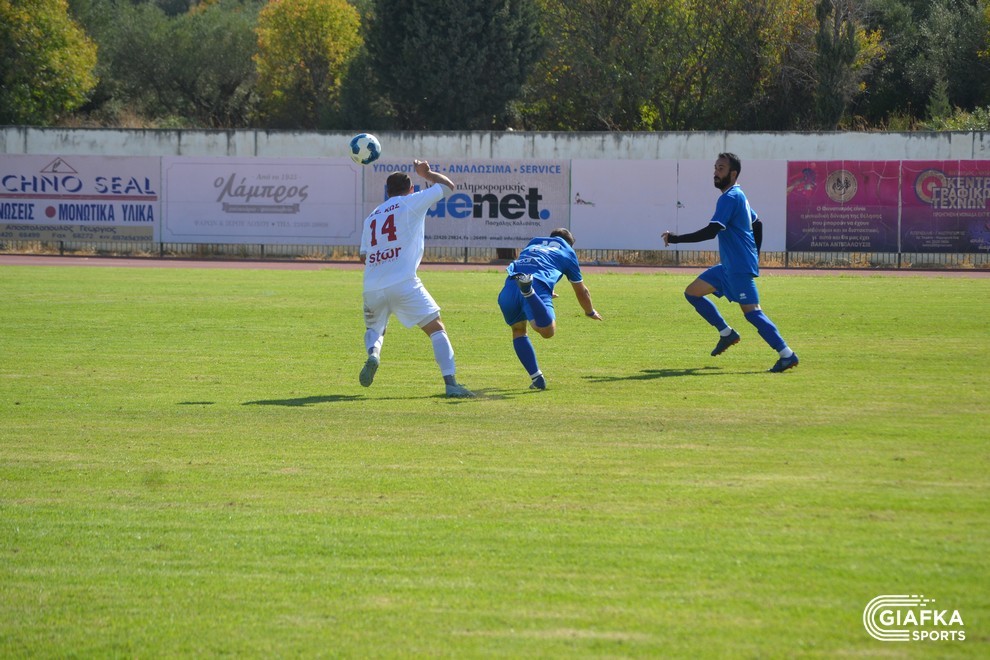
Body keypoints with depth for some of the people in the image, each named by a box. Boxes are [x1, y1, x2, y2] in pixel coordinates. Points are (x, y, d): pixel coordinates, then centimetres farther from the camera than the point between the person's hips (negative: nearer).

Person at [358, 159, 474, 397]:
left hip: (372, 288, 4)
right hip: (404, 284, -4)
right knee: (437, 330, 3)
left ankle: (373, 353, -7)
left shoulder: (372, 217, 20)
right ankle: (450, 383, -12)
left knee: (374, 329, 28)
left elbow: (363, 256, 20)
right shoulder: (411, 202, 7)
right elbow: (448, 186, 16)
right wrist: (426, 173, 32)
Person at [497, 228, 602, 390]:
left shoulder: (532, 243, 41)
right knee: (548, 331, -26)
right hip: (538, 285, -4)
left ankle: (536, 378, 14)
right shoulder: (568, 252, 30)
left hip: (508, 288, 4)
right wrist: (590, 312, 60)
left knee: (518, 330, 26)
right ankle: (527, 289, -46)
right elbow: (581, 292, 39)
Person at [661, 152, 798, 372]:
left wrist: (675, 238, -20)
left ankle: (787, 354, -13)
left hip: (739, 267, -10)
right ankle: (726, 333, 17)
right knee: (692, 292, 12)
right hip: (729, 265, 10)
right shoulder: (738, 196, 15)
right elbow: (757, 223, 26)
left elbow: (711, 231, -24)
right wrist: (755, 256, 29)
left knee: (751, 311, -13)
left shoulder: (729, 198, -16)